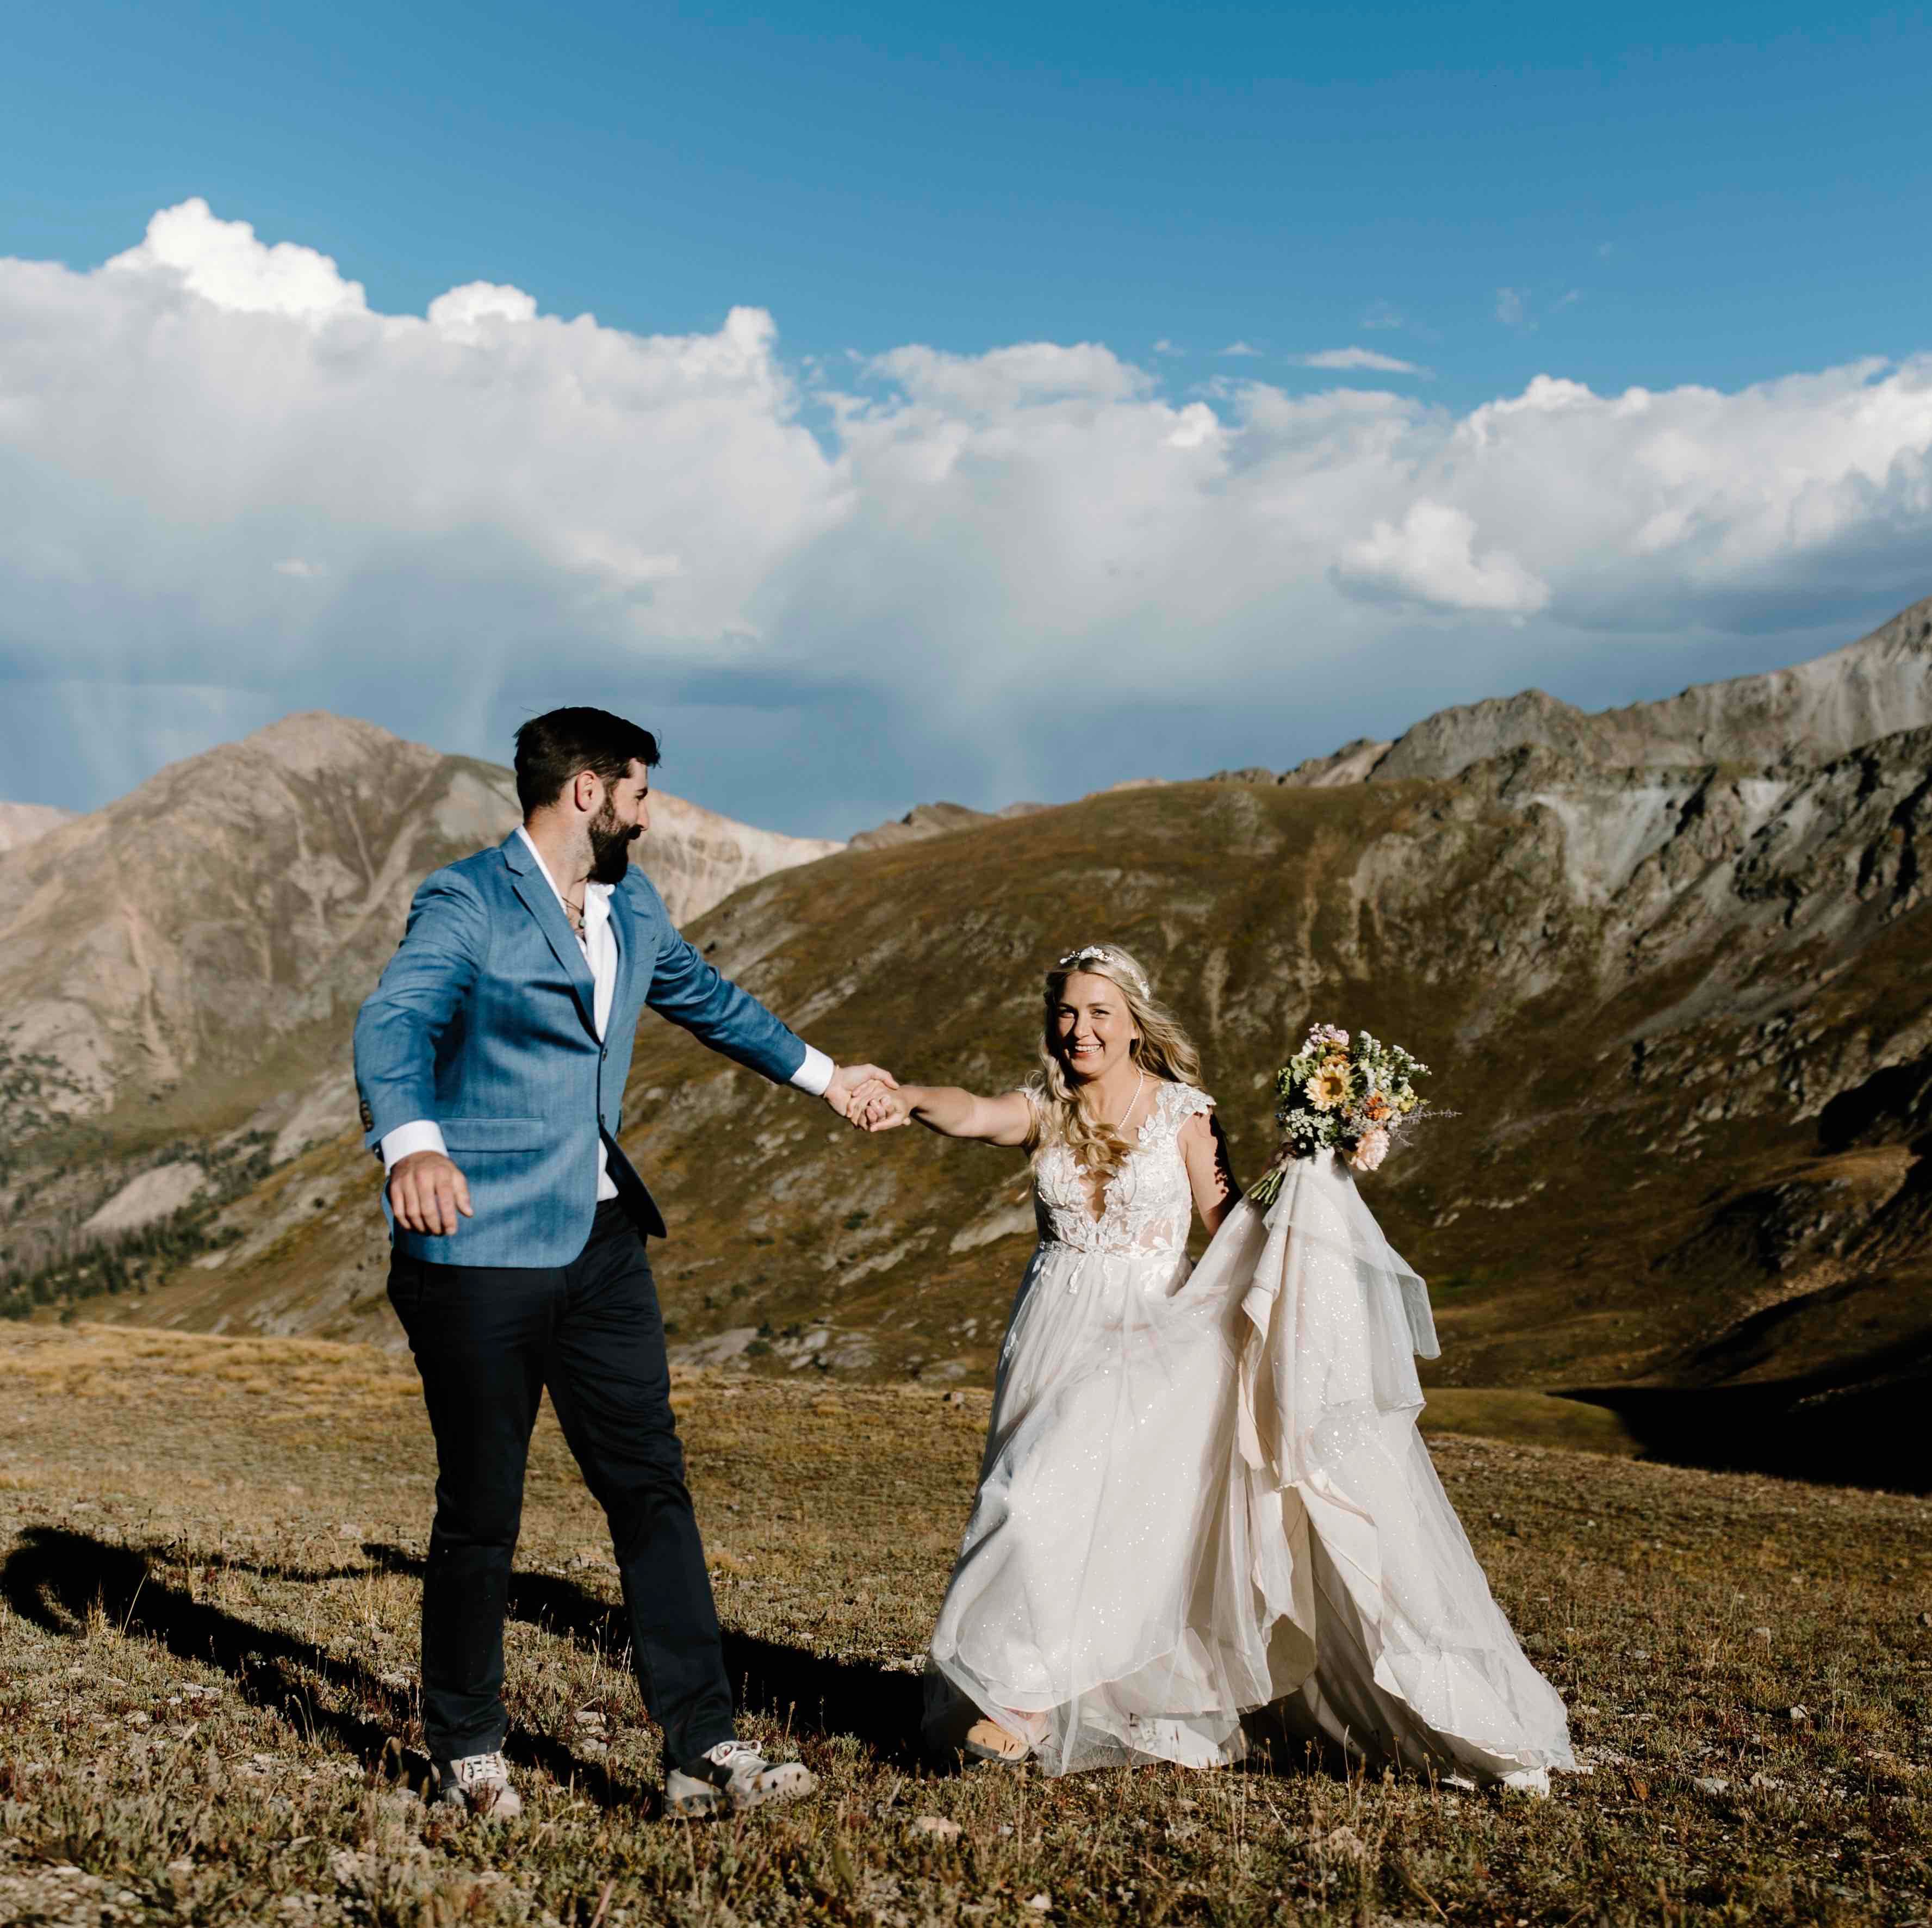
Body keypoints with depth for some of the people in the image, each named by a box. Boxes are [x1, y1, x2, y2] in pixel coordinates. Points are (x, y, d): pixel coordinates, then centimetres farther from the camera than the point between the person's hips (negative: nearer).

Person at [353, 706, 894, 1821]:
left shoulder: (632, 905, 14)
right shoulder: (468, 904, -11)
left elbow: (705, 997, 31)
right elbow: (395, 1023, -27)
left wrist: (821, 1073, 37)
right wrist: (414, 1143, -47)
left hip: (602, 1239, 7)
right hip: (481, 1243, -7)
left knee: (654, 1487, 3)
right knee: (482, 1508, 4)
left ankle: (704, 1749, 7)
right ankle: (468, 1750, 23)